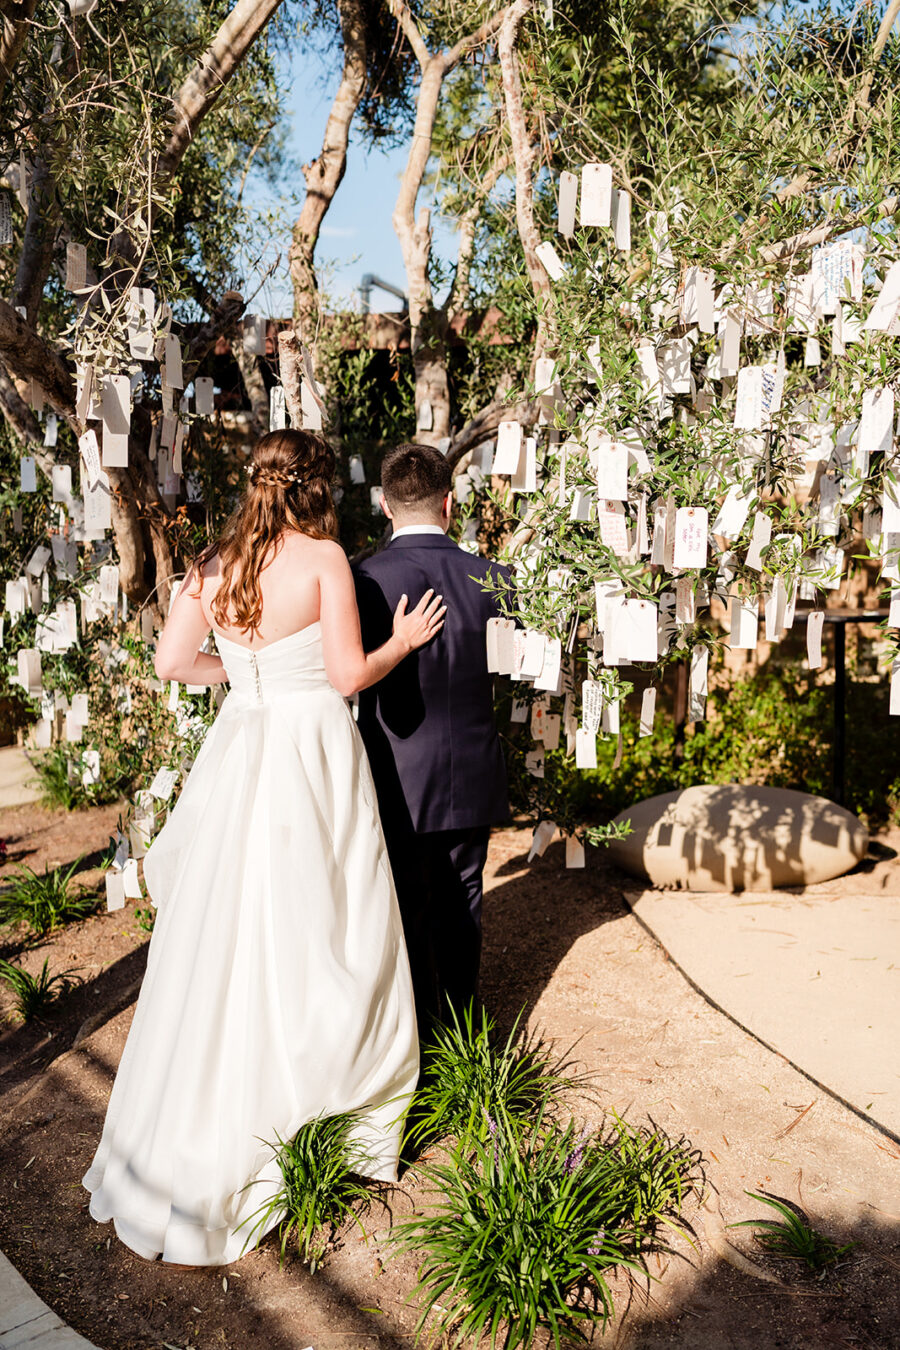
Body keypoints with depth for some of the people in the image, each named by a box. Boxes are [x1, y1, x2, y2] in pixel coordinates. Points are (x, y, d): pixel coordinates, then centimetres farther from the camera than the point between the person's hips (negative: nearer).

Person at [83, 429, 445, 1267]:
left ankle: (185, 1151, 30)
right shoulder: (324, 557, -10)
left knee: (221, 940, 14)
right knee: (315, 940, 8)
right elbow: (348, 673, -13)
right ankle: (337, 1127, 27)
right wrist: (403, 640, 4)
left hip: (239, 752, 5)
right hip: (314, 757, -5)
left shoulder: (214, 564, 4)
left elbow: (172, 663, 6)